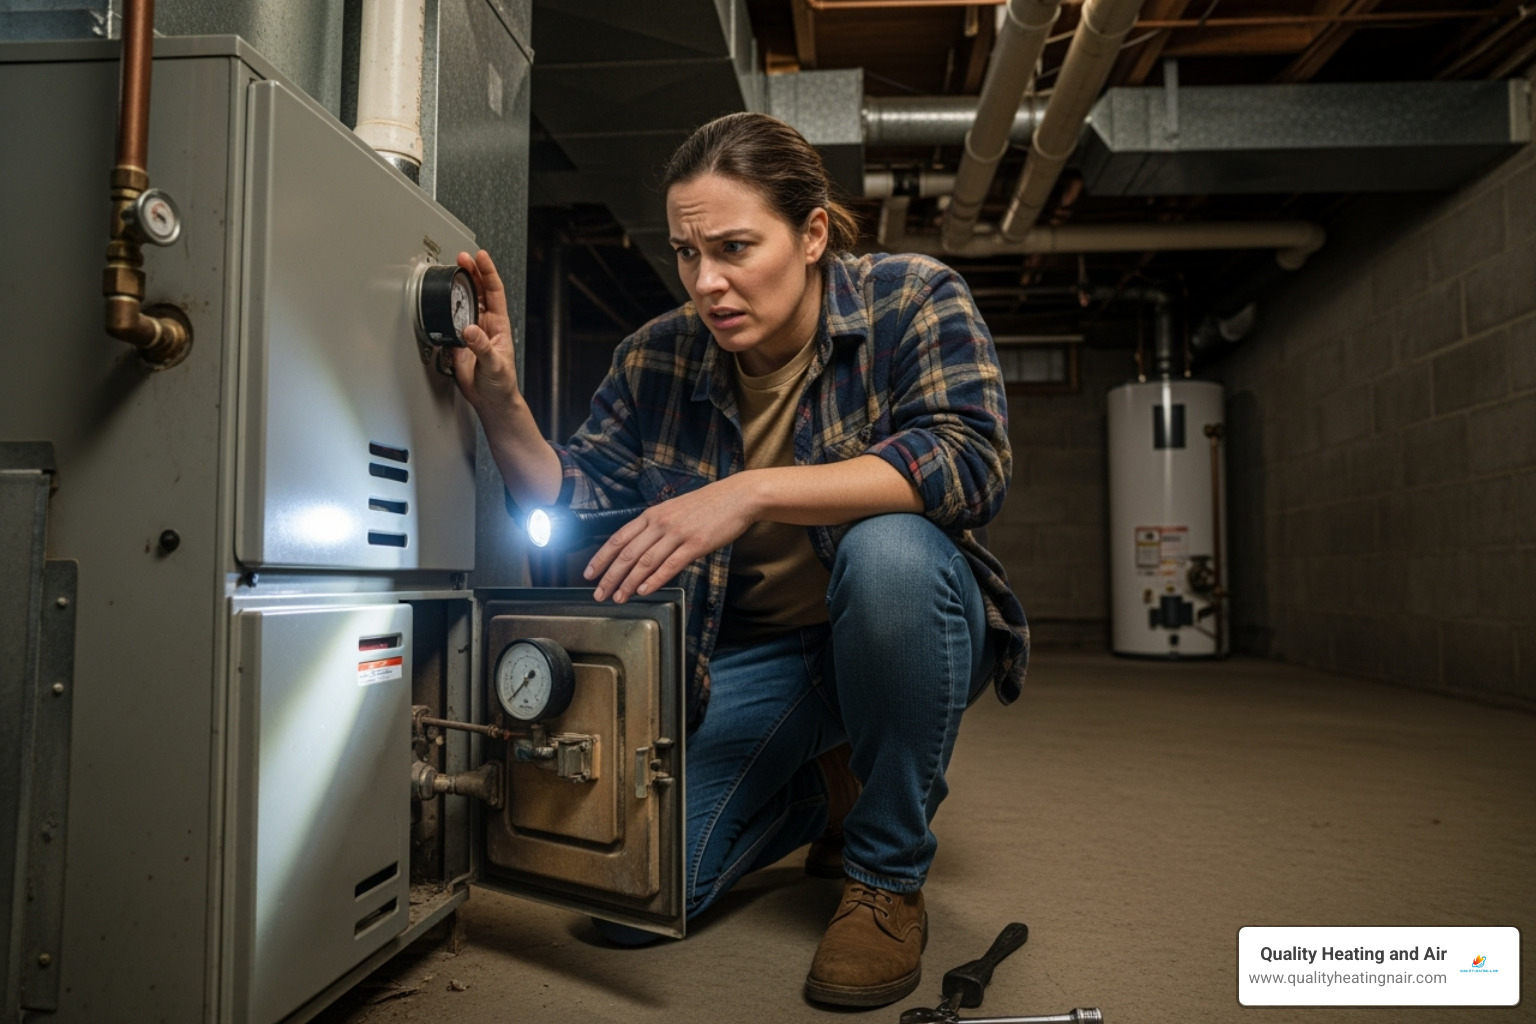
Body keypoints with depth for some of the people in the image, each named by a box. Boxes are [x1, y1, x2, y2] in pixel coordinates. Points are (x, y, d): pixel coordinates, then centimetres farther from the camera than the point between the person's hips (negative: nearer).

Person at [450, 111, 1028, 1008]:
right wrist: (501, 404, -18)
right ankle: (827, 783, 20)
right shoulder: (656, 361, -2)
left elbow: (971, 457, -28)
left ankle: (888, 877, -13)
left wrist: (752, 491, -38)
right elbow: (576, 507, 1)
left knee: (888, 549, -38)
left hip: (900, 629, -2)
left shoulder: (913, 300, -12)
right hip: (743, 656, 3)